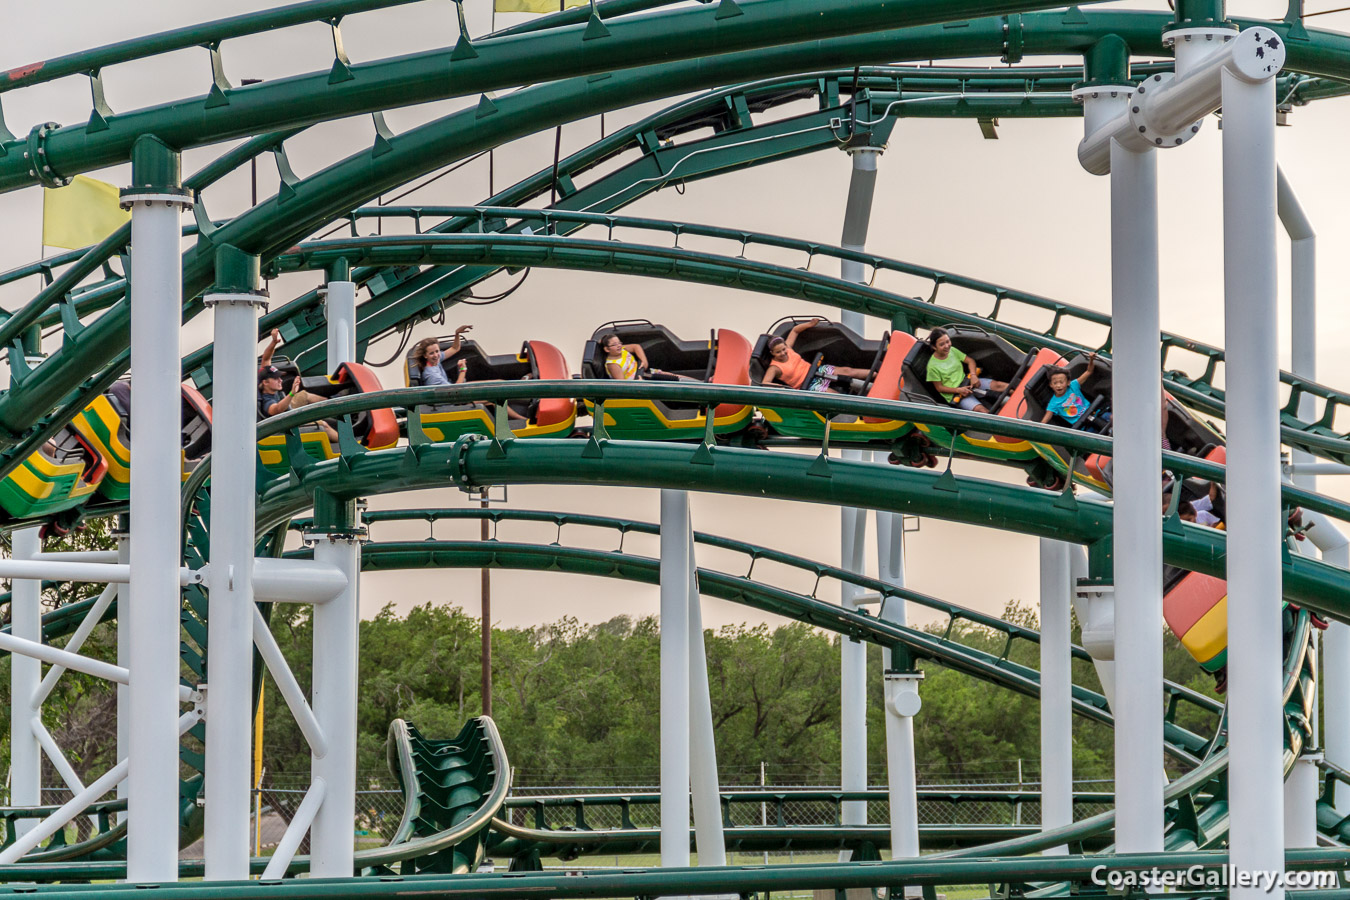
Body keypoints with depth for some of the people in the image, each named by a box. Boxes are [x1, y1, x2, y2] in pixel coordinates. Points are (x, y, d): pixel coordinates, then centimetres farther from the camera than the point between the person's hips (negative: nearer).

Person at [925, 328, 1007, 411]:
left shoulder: (952, 350, 3)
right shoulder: (932, 366, -14)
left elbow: (970, 361, 10)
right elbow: (939, 388, -9)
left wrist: (973, 375, -10)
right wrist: (959, 390, -19)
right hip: (955, 395, -6)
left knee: (997, 385, -15)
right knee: (982, 410, -29)